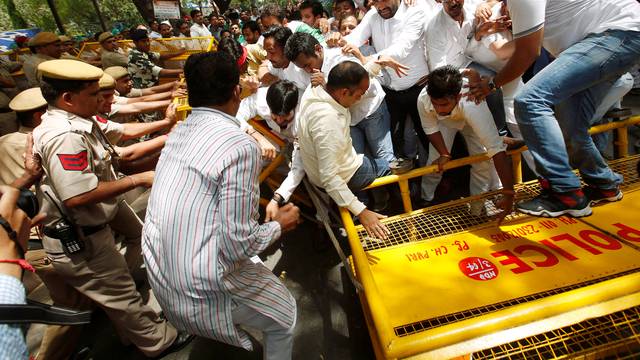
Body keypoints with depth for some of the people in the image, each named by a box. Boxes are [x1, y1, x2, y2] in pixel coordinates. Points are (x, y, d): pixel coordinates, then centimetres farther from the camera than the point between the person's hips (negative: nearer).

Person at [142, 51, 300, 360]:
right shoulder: (240, 146, -24)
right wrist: (279, 226, -4)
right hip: (202, 292, -7)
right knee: (284, 317, 16)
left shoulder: (179, 132, 0)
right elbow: (239, 243, -25)